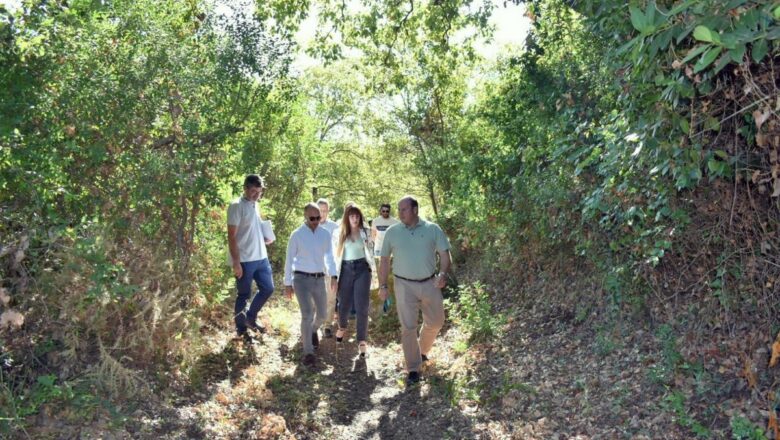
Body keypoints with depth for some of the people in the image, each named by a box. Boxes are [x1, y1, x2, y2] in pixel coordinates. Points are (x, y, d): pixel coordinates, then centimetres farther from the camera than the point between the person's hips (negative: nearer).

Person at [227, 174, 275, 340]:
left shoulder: (255, 205, 11)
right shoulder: (236, 206, -13)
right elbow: (232, 236, -16)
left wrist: (266, 237, 3)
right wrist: (236, 262, -19)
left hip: (261, 257, 8)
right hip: (245, 260, -8)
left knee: (268, 288, 10)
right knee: (244, 295, 4)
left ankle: (250, 318, 27)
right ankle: (241, 329, 20)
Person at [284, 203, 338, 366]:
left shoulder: (325, 234, 2)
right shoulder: (297, 235, -6)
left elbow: (329, 255, 9)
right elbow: (289, 259, -1)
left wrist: (333, 275, -3)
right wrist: (287, 283, -1)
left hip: (319, 279, 4)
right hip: (302, 278, -4)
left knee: (323, 314, 13)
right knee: (307, 315, -13)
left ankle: (313, 331, 48)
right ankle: (308, 352, 1)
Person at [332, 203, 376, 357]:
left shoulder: (365, 232, 3)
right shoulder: (338, 233, 3)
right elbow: (335, 253, 9)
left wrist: (374, 268, 13)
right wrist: (334, 274, 7)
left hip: (362, 269, -1)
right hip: (345, 269, 1)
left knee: (362, 306, -5)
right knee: (344, 304, 9)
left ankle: (362, 341, 2)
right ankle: (342, 327, 42)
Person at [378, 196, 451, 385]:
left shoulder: (433, 229, -2)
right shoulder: (391, 232, -1)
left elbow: (444, 253, -1)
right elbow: (384, 260, 5)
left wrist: (443, 273, -19)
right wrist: (383, 286, 2)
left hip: (429, 283, 2)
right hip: (405, 285, -1)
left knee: (435, 322, 14)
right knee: (408, 327, -2)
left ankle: (422, 350, 42)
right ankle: (413, 369, 9)